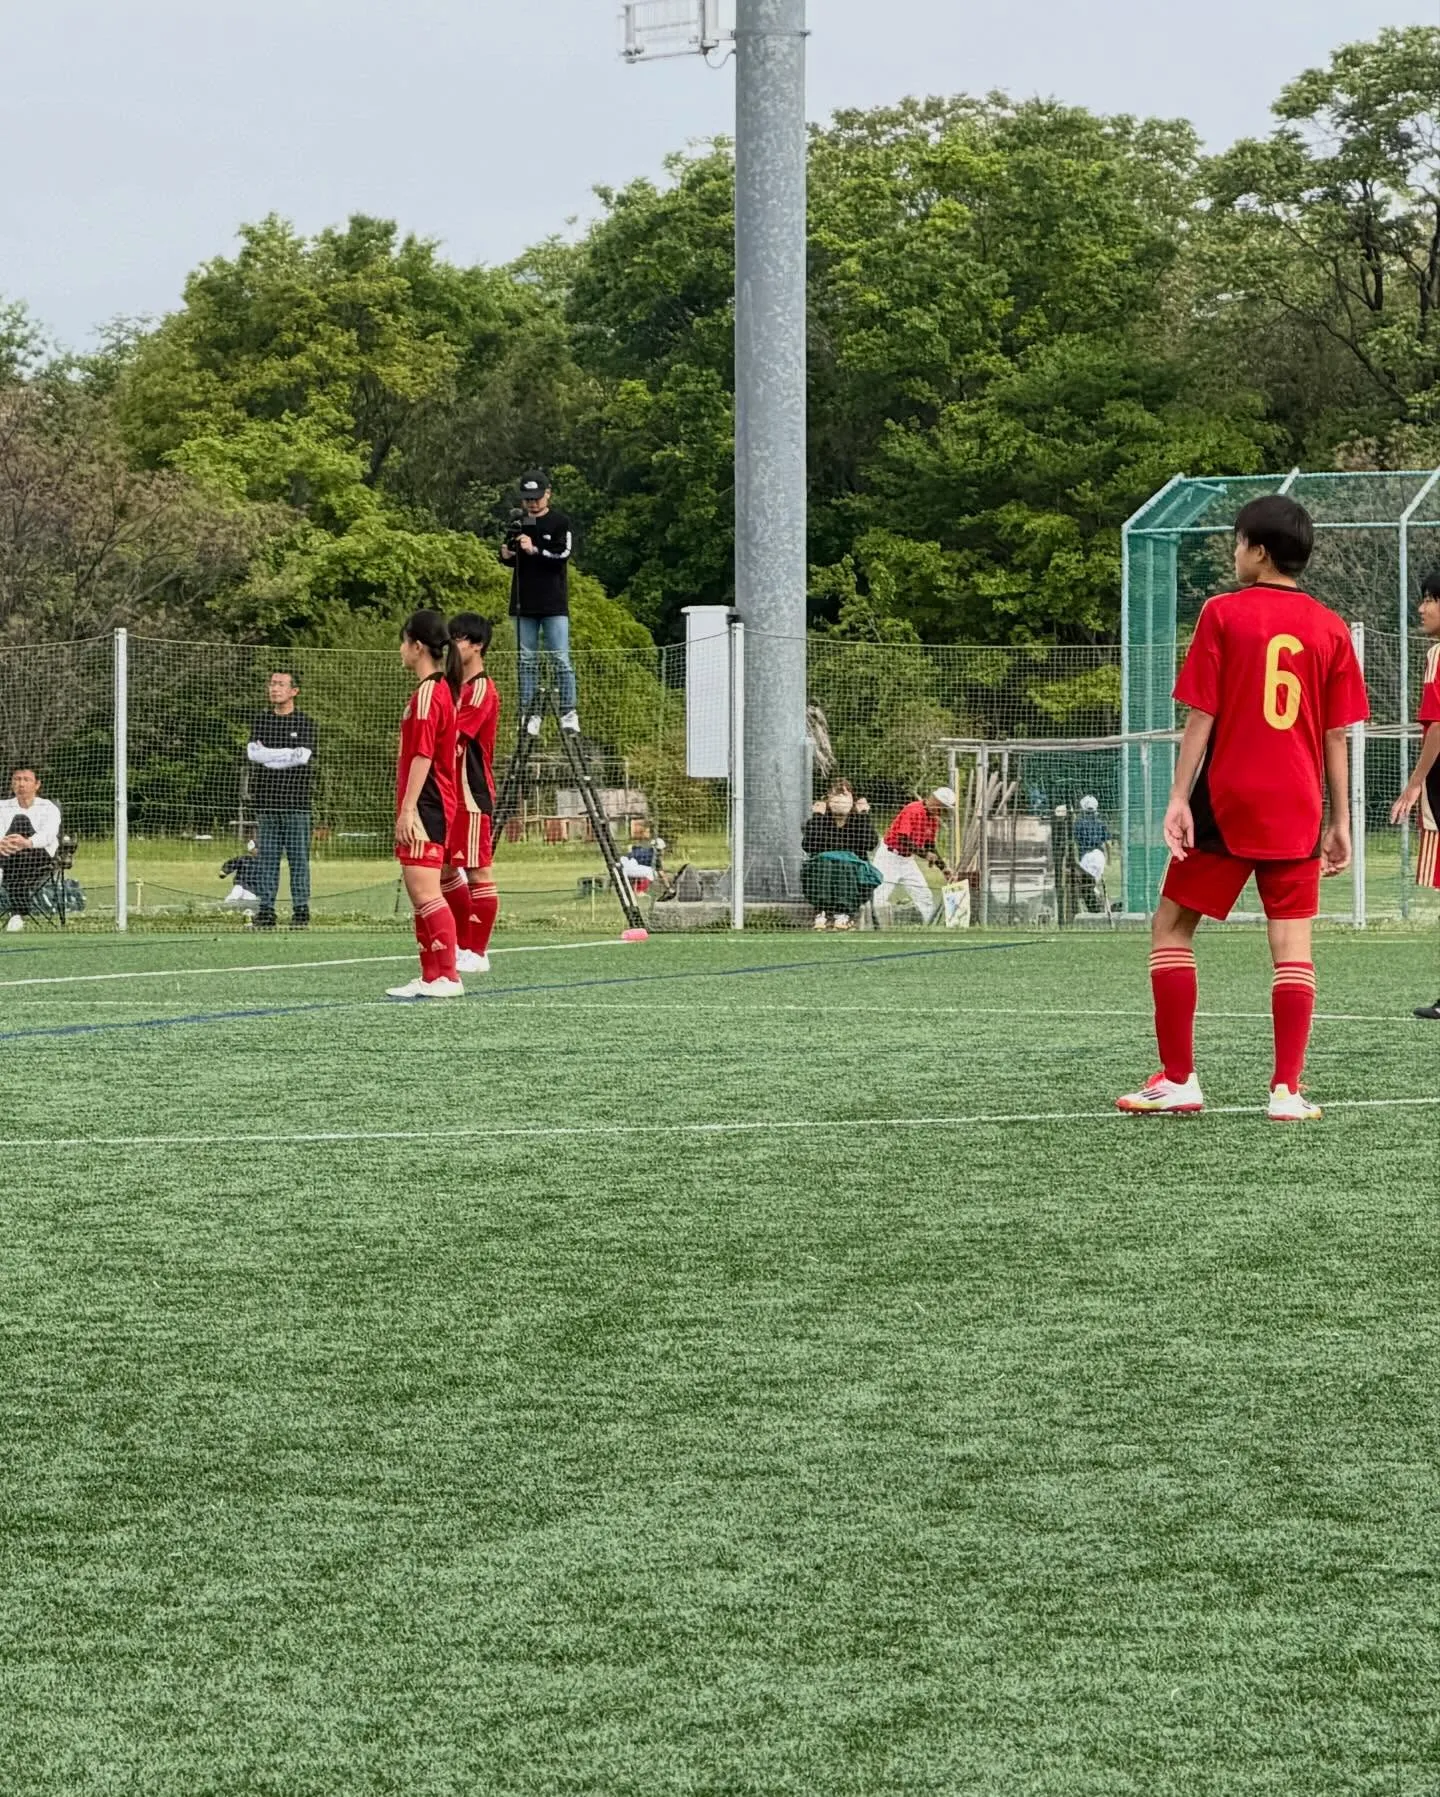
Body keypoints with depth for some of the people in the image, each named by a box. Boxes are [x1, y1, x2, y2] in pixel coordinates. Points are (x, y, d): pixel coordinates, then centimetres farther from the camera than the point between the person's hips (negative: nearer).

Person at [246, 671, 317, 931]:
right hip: (266, 800, 2)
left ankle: (301, 910, -1)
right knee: (266, 857, 1)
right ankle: (266, 909, 3)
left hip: (295, 802, -2)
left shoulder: (304, 723, 6)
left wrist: (269, 757, -5)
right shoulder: (261, 721, 14)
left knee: (299, 857, -3)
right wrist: (288, 755, -7)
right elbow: (252, 753, -1)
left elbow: (303, 757, -8)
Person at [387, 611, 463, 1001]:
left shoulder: (428, 692, -14)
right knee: (420, 892, 13)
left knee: (424, 891, -14)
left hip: (425, 806, -11)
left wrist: (408, 808, -20)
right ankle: (431, 976, 16)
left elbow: (422, 755, -19)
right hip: (431, 806, 11)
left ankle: (447, 977, -18)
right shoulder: (439, 689, 16)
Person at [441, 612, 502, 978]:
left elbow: (453, 736, -21)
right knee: (446, 869, 12)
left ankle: (477, 952, 0)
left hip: (473, 793, -10)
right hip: (451, 793, 10)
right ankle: (466, 944, 21)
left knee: (478, 871, -4)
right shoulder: (456, 687, 16)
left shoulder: (482, 690, -12)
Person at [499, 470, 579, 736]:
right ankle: (529, 713, 6)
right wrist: (506, 555, -6)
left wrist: (534, 550, -25)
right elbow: (510, 561, 17)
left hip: (554, 604, -4)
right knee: (527, 660, 4)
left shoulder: (560, 523, 0)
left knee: (561, 659, -6)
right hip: (524, 604, 4)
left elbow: (563, 554, -13)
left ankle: (569, 712, -3)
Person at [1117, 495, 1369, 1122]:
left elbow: (1201, 716, -7)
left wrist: (1179, 798, -6)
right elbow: (1336, 735, 5)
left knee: (1171, 928, 9)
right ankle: (1287, 1090, -4)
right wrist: (1339, 821, 10)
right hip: (1297, 812, 3)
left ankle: (1178, 1080, 6)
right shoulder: (1330, 628, 4)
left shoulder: (1223, 613, -4)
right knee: (1292, 947, 3)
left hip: (1226, 804, -3)